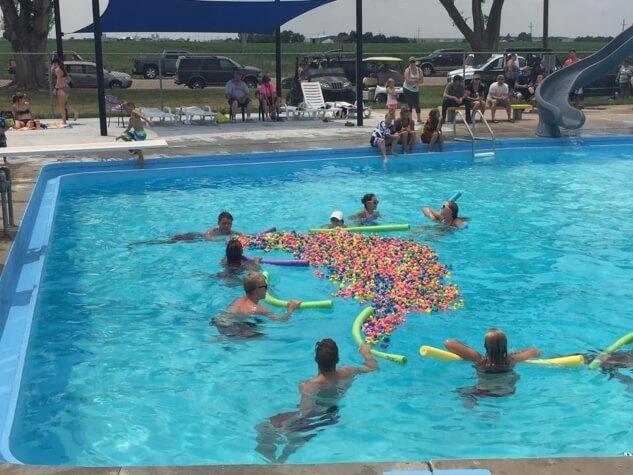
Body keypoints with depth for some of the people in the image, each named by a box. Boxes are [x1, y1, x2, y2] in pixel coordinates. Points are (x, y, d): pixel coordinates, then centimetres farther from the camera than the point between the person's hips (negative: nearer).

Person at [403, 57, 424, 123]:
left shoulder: (419, 70, 0)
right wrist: (416, 80, -17)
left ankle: (419, 119, 16)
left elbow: (422, 80, -5)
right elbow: (408, 80, -22)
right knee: (409, 105, -2)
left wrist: (413, 81, -19)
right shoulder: (407, 70, -11)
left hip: (416, 90, 3)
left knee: (417, 105, 5)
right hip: (407, 90, -3)